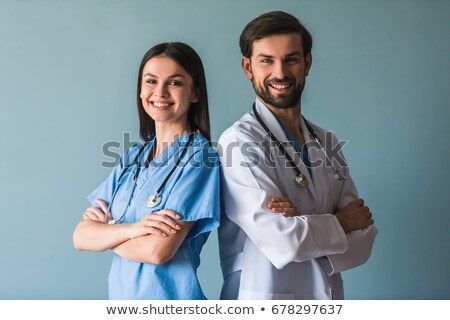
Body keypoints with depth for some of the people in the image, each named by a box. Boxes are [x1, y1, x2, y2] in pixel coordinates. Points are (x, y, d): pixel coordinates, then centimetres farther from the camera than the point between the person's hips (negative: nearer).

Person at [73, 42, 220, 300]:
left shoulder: (200, 157, -14)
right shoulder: (132, 158, 4)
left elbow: (158, 250, -22)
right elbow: (81, 237, -3)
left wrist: (105, 232, -6)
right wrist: (131, 228, -21)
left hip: (170, 298, -6)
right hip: (120, 297, 6)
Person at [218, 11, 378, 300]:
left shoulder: (326, 142, 1)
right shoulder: (239, 142, -16)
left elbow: (362, 240, -5)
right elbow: (284, 240, -22)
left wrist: (306, 225, -22)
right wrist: (339, 222, -6)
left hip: (328, 295, 5)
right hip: (264, 297, -4)